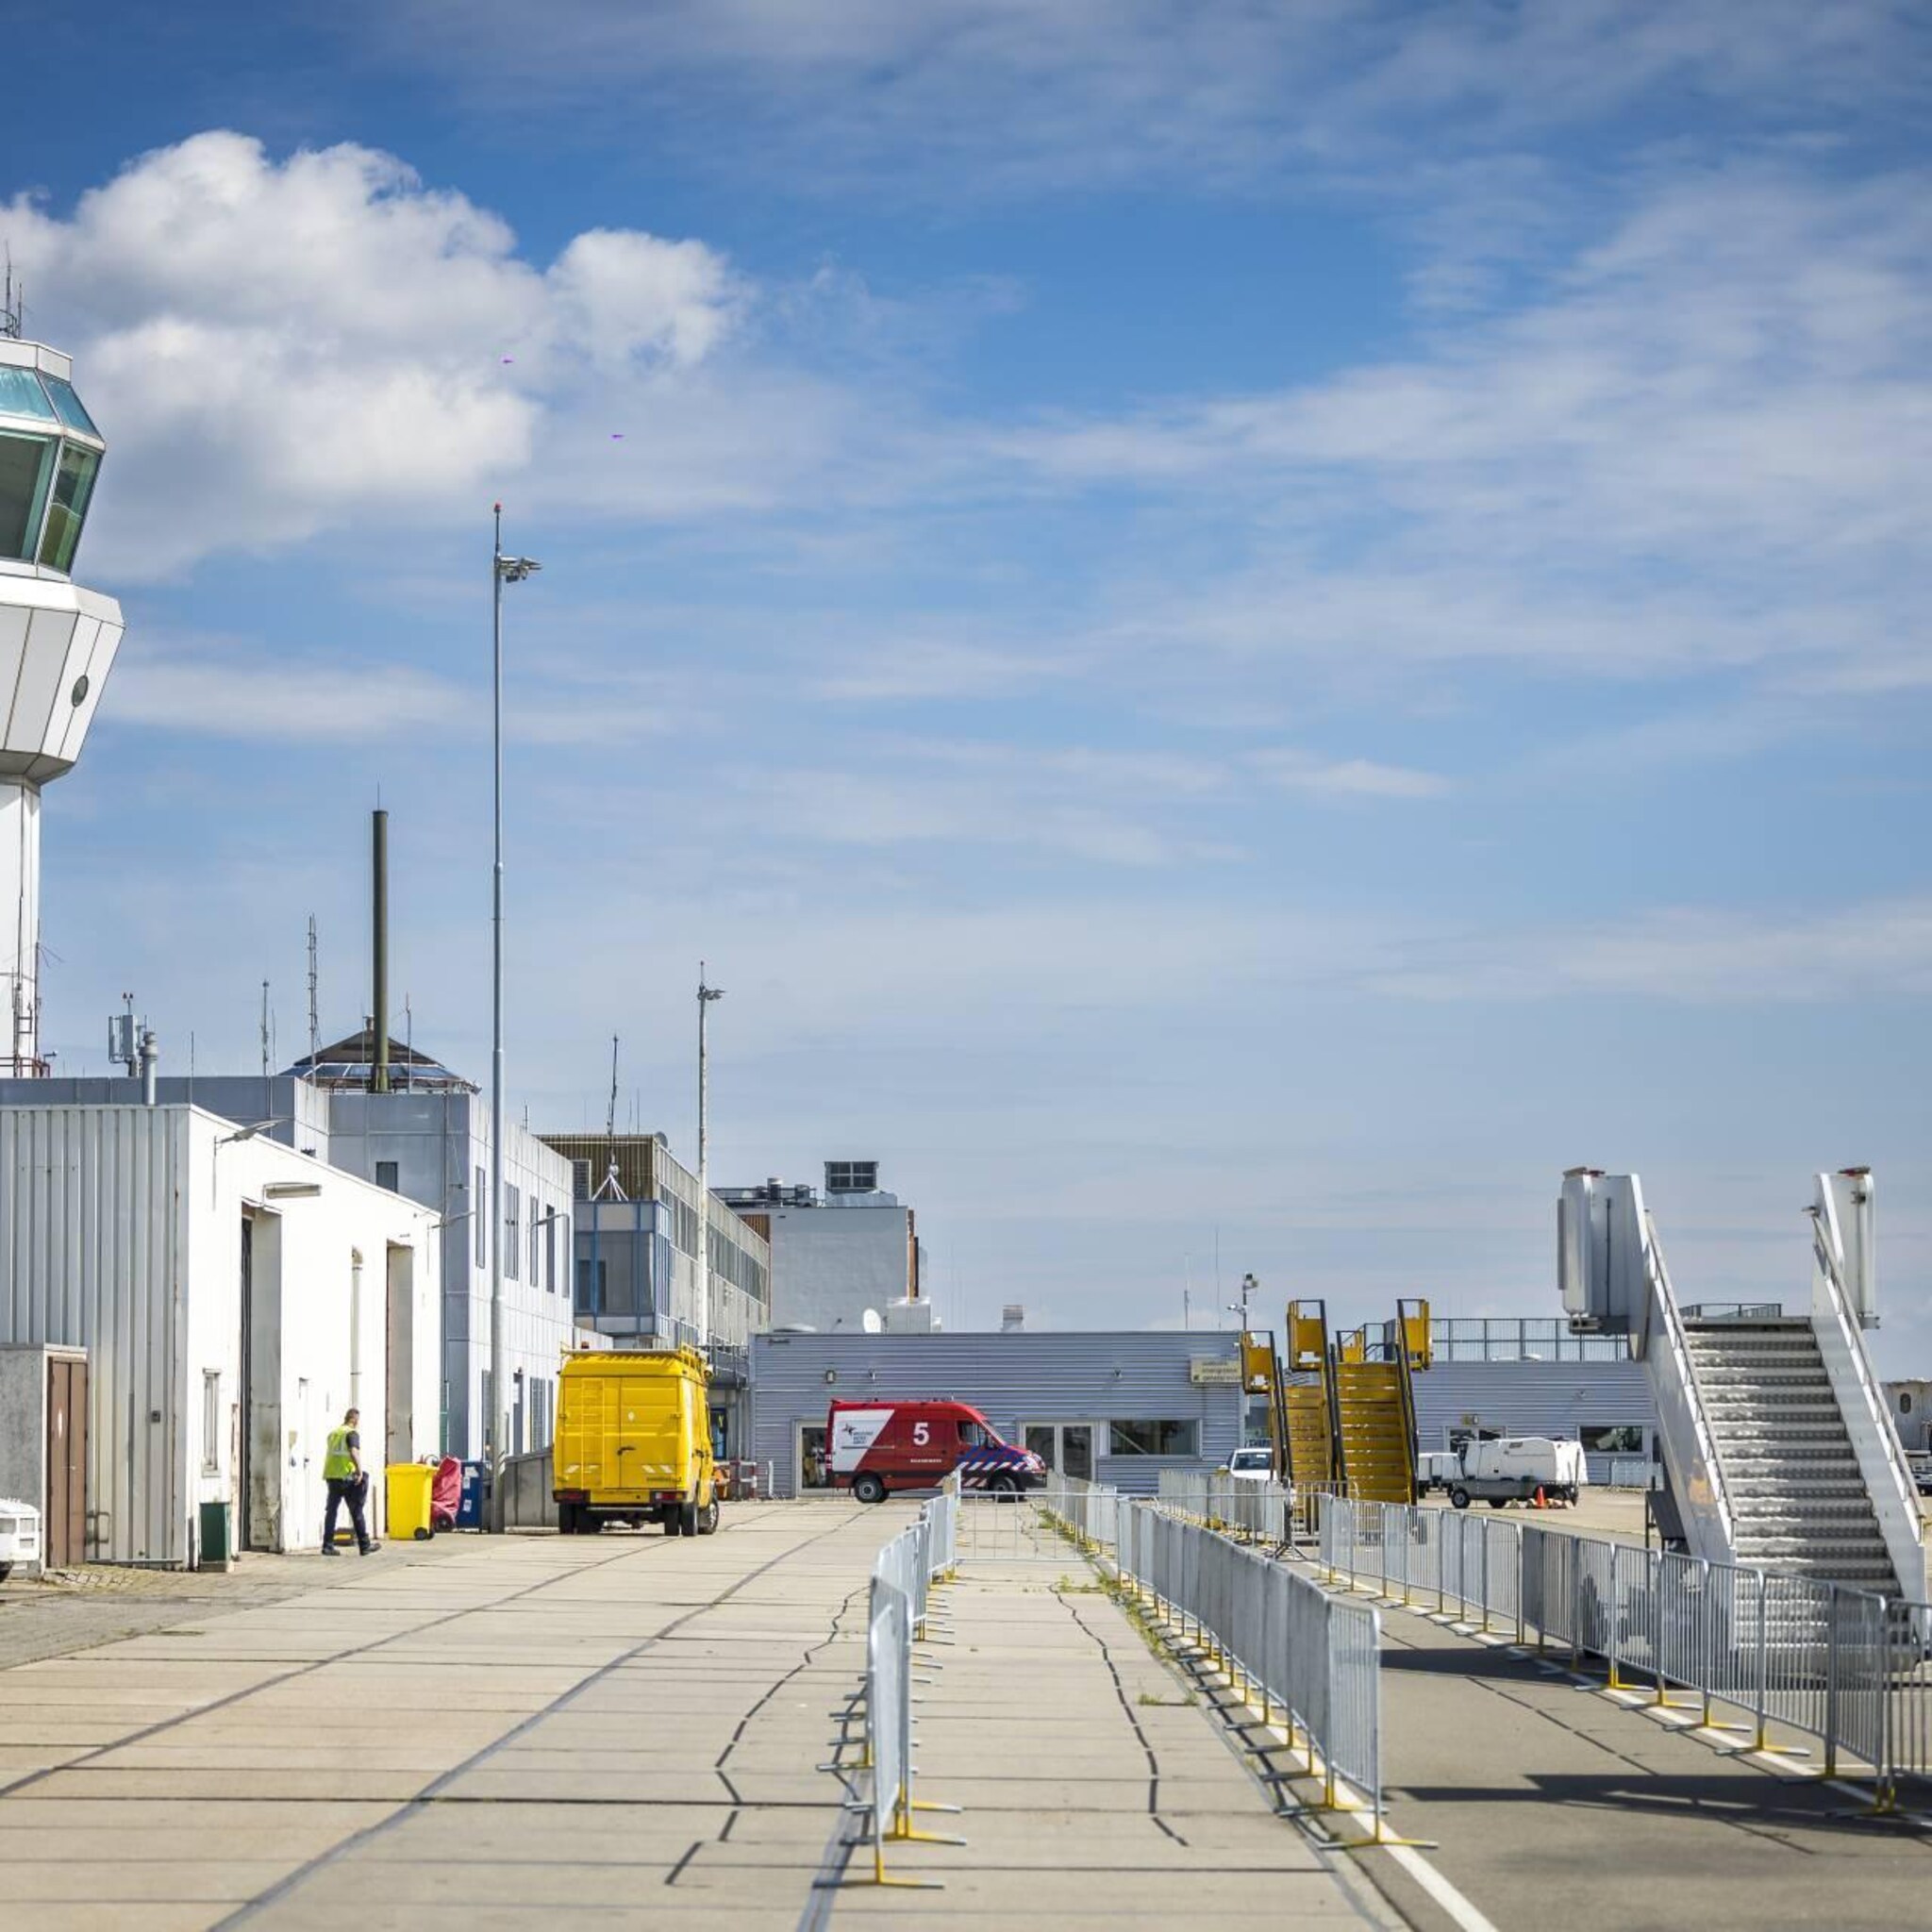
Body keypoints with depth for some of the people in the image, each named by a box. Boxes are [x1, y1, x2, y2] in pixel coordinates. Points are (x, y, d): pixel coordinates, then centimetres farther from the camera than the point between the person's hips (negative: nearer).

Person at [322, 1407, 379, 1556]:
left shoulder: (333, 1433, 15)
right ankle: (364, 1545, 9)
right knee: (356, 1511, 3)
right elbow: (354, 1452, -22)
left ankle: (328, 1545, 0)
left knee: (331, 1510, 7)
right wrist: (360, 1471, -19)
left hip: (331, 1476, 6)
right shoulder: (352, 1433, -7)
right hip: (347, 1476, -6)